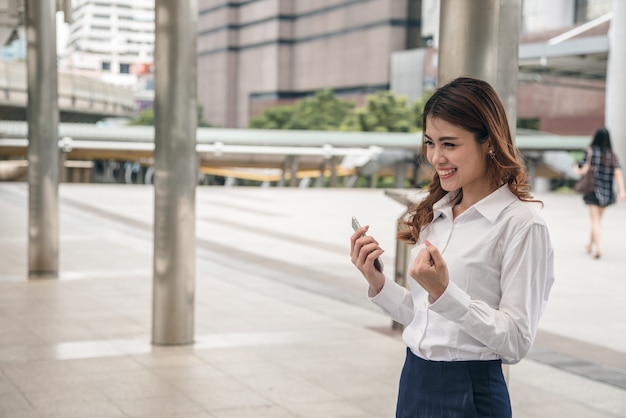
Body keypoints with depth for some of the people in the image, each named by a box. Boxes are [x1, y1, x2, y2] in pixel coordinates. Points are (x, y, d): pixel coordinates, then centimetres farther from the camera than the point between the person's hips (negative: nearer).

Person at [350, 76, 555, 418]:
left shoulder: (520, 223, -14)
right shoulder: (435, 214, 7)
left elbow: (516, 342, -17)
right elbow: (422, 316, 12)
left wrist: (443, 292, -26)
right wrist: (377, 282, -3)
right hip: (414, 379, 6)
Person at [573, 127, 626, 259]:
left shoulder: (590, 151, -6)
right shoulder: (612, 154, 4)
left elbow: (584, 170, -11)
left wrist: (576, 169, 11)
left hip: (593, 190, -4)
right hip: (607, 192, 4)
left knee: (595, 220, -3)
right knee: (598, 218, 19)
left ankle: (598, 247, -19)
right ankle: (590, 245, 32)